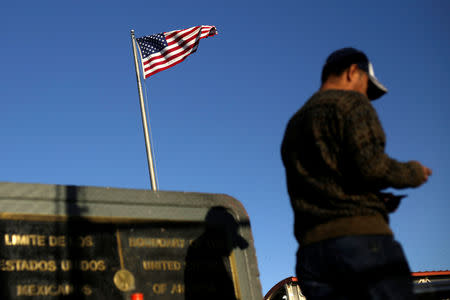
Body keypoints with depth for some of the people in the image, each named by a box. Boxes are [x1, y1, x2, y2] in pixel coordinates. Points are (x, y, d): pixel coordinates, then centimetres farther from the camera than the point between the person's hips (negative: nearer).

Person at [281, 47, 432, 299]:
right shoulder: (351, 102, 3)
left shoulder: (293, 125, 26)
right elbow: (370, 165, -13)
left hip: (311, 248, 7)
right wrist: (413, 173, 5)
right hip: (361, 239, -7)